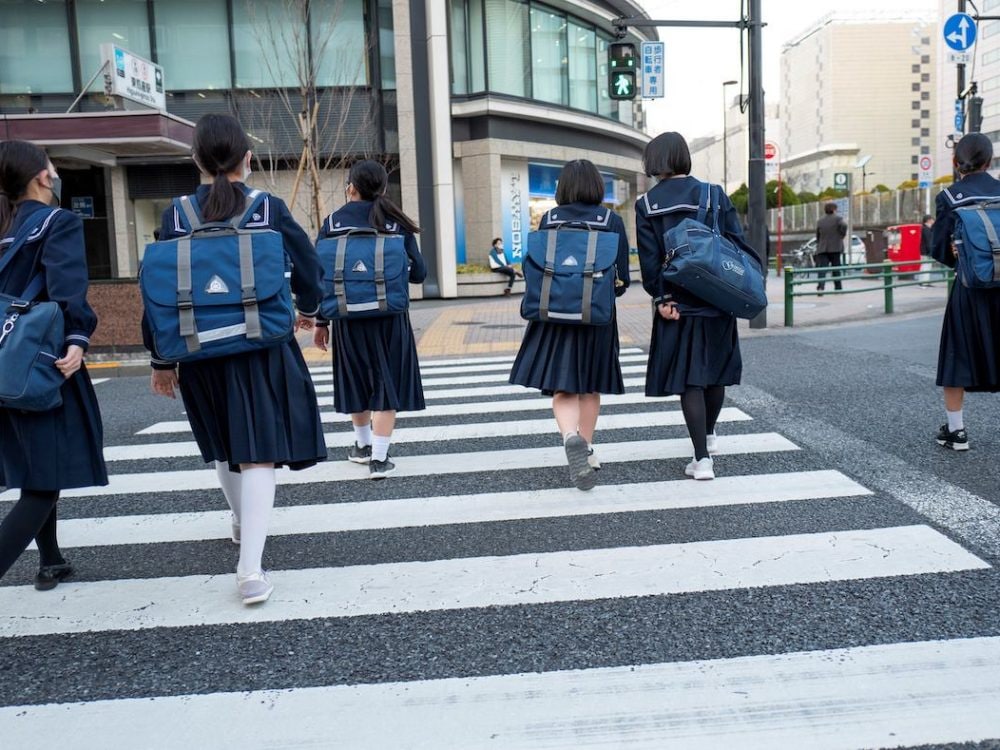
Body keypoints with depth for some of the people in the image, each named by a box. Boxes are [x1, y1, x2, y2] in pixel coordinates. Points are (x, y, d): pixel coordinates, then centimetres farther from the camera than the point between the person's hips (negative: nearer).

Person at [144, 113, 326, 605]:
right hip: (261, 349, -3)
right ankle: (250, 568, -13)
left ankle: (242, 523, 46)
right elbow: (306, 266, 2)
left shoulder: (176, 216, -2)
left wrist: (161, 359, 6)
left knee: (223, 444, 24)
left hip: (200, 353, 3)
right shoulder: (270, 208, -6)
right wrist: (308, 308, 23)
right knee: (257, 453, -3)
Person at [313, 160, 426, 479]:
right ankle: (379, 458, 3)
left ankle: (363, 446, 36)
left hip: (348, 317, 1)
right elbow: (418, 273, -4)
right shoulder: (396, 223, -2)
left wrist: (321, 322, 4)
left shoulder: (333, 222, -1)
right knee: (385, 384, 6)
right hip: (389, 317, -1)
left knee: (356, 380, 19)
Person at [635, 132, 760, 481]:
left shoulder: (646, 205, -3)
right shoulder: (715, 196, 1)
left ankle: (702, 458, -2)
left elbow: (649, 259, -8)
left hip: (677, 304, -2)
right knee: (715, 370, 19)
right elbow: (738, 244, -2)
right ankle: (708, 435, 39)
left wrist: (661, 299, -5)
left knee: (689, 379, 2)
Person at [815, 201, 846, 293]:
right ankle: (838, 288, 14)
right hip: (835, 248, -2)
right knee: (836, 269, 8)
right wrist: (842, 235, -6)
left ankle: (820, 286, -24)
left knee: (822, 269, -5)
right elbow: (844, 225, -21)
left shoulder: (820, 221, 14)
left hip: (822, 249, 2)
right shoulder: (837, 219, 0)